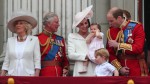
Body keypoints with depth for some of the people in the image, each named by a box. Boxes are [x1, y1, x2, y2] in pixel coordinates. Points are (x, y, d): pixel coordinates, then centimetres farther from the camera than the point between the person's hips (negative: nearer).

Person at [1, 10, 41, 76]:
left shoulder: (34, 40, 5)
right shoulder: (10, 41, 13)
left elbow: (37, 61, 1)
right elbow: (6, 61, 13)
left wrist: (36, 76, -8)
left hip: (28, 76, -2)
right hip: (12, 76, 2)